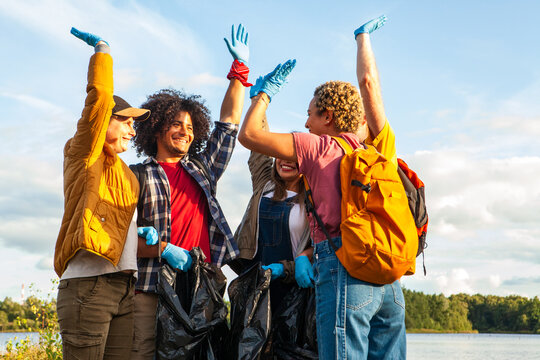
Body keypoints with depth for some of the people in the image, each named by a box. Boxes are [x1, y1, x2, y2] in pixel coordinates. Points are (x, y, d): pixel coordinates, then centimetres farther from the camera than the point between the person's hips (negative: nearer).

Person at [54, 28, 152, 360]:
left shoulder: (124, 173, 23)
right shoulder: (84, 157, 2)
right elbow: (100, 96, -8)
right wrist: (102, 49, 0)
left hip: (125, 288, 7)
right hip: (88, 285, -7)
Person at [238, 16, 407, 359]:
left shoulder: (319, 148, 2)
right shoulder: (380, 148, 14)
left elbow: (249, 134, 6)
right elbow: (369, 83, 27)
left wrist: (268, 90, 21)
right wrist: (363, 36, 40)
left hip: (344, 269, -6)